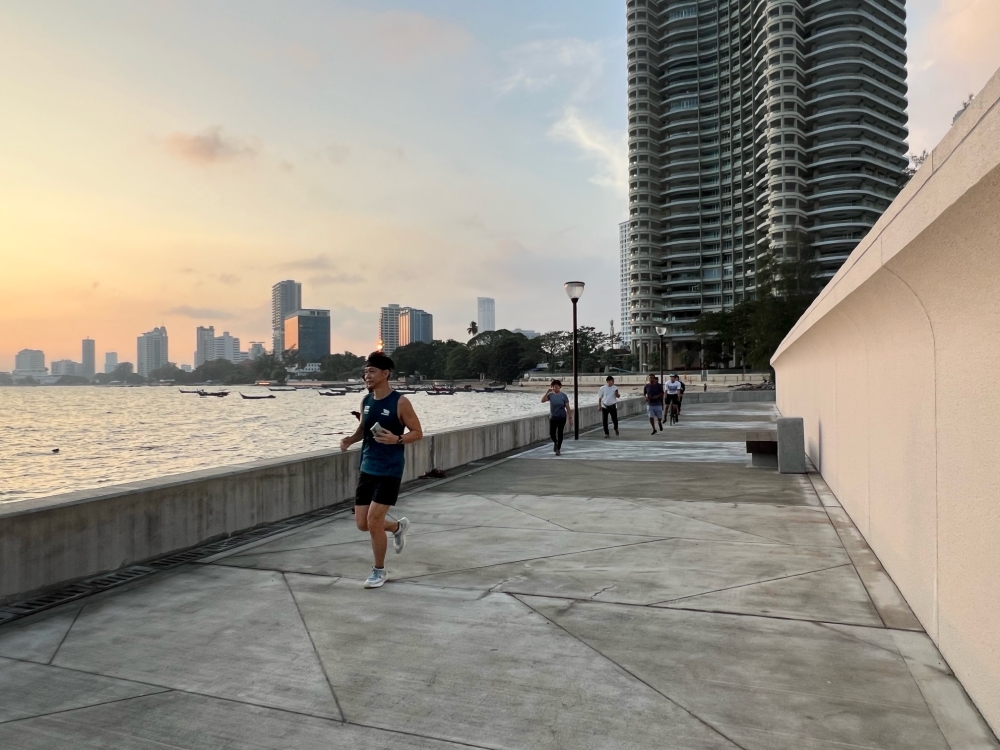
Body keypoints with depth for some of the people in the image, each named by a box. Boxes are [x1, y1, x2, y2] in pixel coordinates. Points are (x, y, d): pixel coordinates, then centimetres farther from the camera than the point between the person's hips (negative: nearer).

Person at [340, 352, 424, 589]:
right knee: (362, 523, 8)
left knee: (373, 521, -7)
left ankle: (379, 571, 15)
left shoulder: (400, 402, -13)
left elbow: (418, 432, -8)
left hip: (389, 471, -6)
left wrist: (396, 439, -26)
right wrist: (351, 439, -1)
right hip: (367, 469, 7)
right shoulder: (366, 401, 5)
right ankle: (398, 527, 38)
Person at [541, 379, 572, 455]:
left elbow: (567, 408, -4)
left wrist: (570, 418, -6)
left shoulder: (563, 396, -5)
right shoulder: (550, 395, -2)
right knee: (551, 433, 0)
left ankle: (558, 449, 15)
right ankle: (555, 443, 33)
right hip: (552, 418, 1)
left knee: (560, 433, 3)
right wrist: (547, 392, -21)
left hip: (562, 418, -1)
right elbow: (543, 400, -17)